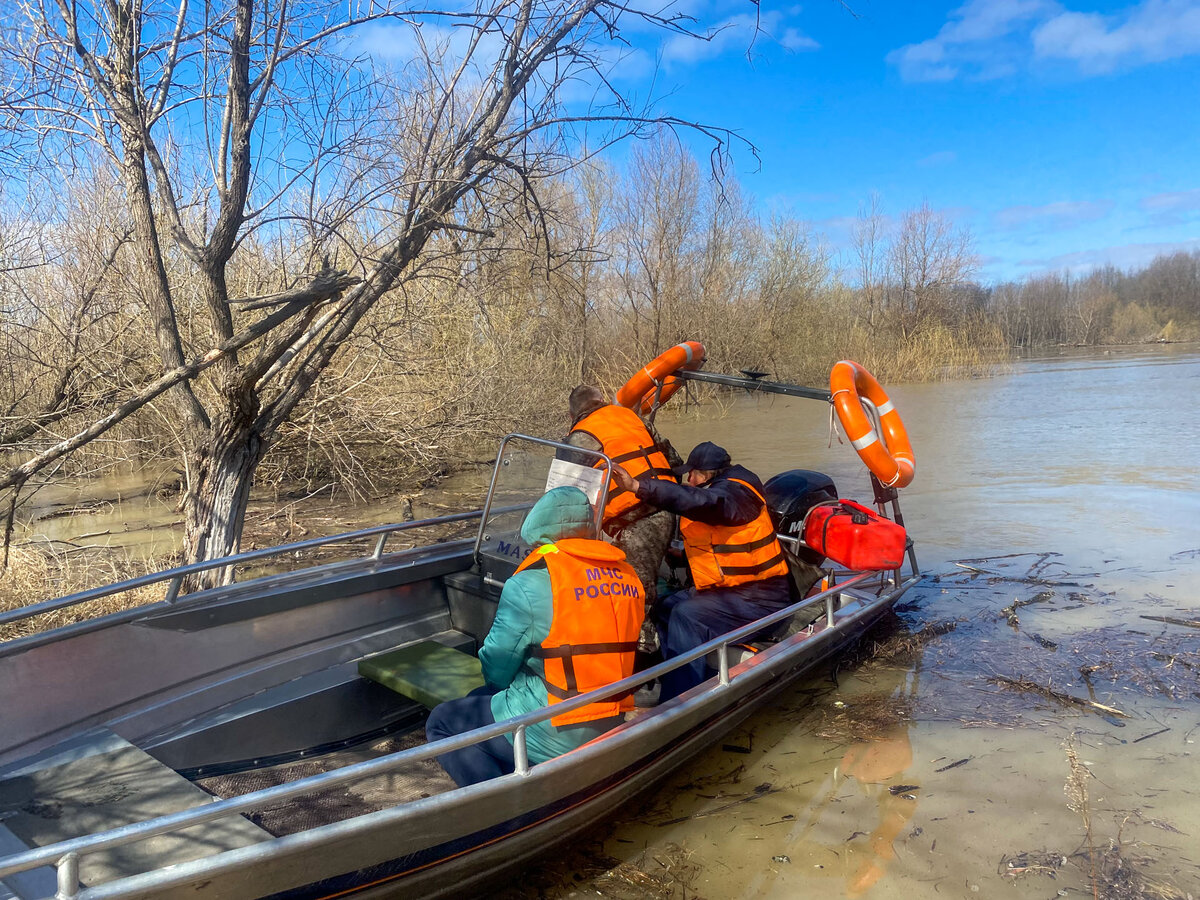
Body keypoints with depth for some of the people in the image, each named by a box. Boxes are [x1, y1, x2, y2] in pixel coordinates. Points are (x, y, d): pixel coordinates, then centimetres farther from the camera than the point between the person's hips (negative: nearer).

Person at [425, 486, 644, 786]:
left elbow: (495, 672, -6)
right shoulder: (628, 575, 2)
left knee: (441, 722, 11)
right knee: (480, 698, 24)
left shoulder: (531, 583, -15)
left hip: (557, 737, -7)